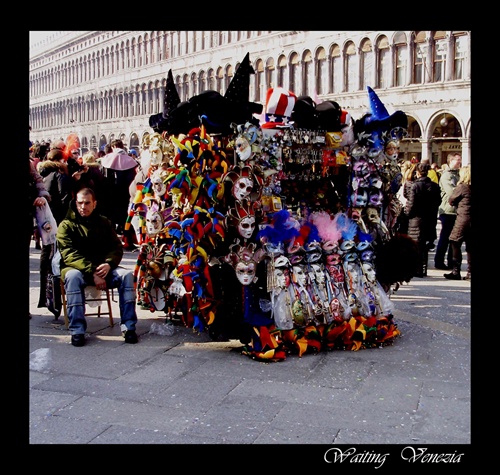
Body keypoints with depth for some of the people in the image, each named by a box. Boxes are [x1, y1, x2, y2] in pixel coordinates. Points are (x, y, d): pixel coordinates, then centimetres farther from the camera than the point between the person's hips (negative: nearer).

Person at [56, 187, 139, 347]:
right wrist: (92, 273, -27)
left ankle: (128, 326, -21)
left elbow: (117, 247, 5)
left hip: (103, 268, 3)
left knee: (127, 275, -23)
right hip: (77, 268, -3)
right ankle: (77, 330, -33)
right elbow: (70, 255, -13)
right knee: (72, 276, -37)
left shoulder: (104, 222, 11)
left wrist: (108, 264, -18)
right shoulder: (66, 225, -1)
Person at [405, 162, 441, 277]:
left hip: (417, 218, -5)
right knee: (425, 245, 15)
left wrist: (407, 212, 2)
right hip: (430, 219, 5)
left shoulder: (415, 185, -14)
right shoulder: (435, 186, 2)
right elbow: (438, 202, 8)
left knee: (417, 245, 2)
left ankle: (418, 270, 3)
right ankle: (423, 269, 20)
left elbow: (411, 203, -15)